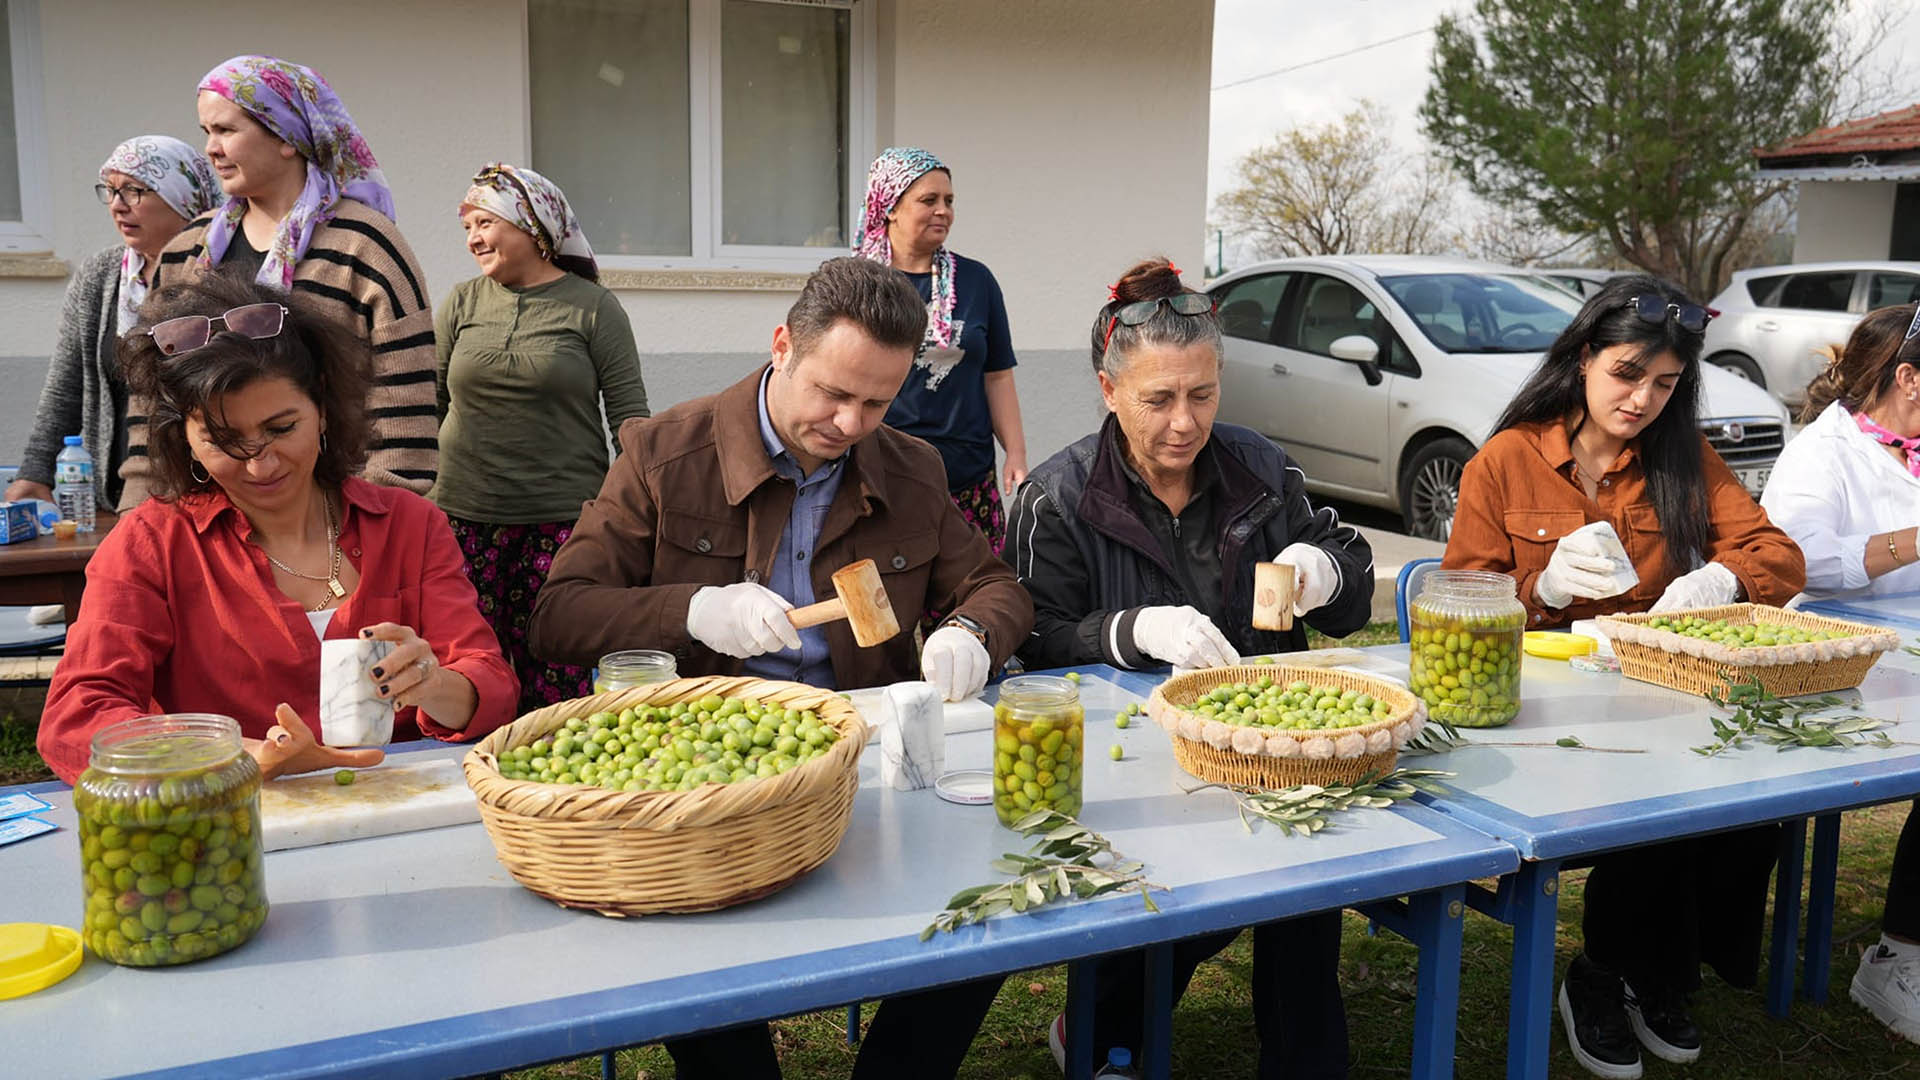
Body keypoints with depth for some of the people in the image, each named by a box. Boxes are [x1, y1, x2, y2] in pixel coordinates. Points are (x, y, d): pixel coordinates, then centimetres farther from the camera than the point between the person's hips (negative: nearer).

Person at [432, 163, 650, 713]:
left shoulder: (591, 306, 2)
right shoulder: (462, 302, 12)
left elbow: (629, 412, 1)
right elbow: (430, 402, 17)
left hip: (562, 521, -3)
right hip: (464, 519, 3)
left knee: (558, 681, -6)